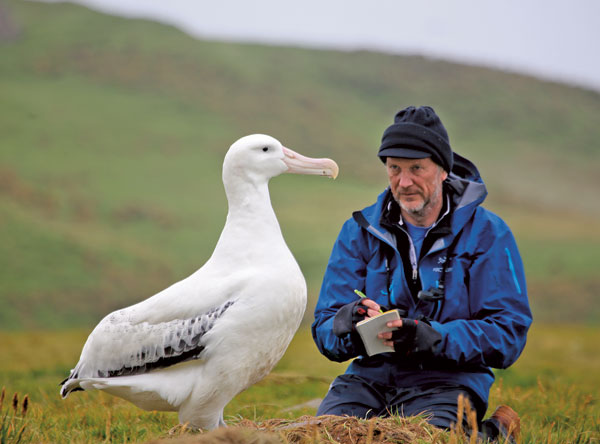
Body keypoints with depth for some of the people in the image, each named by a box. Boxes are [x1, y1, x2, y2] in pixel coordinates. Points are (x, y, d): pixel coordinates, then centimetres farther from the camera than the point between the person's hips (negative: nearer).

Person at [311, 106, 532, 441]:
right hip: (372, 373, 3)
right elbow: (325, 330, 3)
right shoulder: (360, 232, 7)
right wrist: (349, 324, -23)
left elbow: (508, 335, -8)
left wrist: (434, 338, -24)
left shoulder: (488, 234, -1)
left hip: (447, 379, -3)